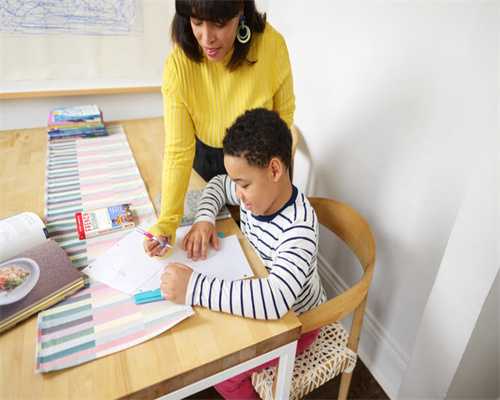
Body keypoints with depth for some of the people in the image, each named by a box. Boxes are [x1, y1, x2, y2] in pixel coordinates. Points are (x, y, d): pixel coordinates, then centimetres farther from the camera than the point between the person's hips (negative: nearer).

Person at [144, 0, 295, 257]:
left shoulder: (271, 44, -25)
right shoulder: (179, 65, -26)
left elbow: (284, 113, -11)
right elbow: (178, 149, -27)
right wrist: (167, 220, -35)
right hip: (205, 157, 1)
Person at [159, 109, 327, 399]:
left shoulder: (299, 228, -37)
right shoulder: (258, 192, -14)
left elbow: (275, 299, -51)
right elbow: (218, 184, 5)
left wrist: (193, 288, -47)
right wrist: (204, 218, -14)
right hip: (261, 302, 7)